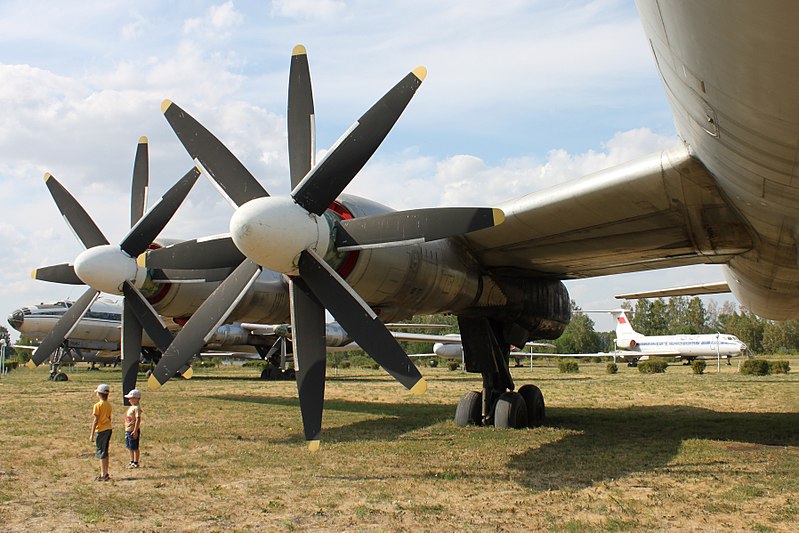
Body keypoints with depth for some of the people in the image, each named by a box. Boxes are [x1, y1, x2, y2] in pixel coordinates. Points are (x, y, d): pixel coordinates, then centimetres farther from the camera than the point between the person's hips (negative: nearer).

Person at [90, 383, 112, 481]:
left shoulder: (98, 405, -14)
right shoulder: (109, 405, 8)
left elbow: (96, 420, -15)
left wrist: (92, 434, -11)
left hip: (101, 430, -7)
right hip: (108, 429, 7)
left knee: (101, 452, -2)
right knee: (105, 452, 16)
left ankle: (103, 475, -3)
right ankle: (105, 473, 22)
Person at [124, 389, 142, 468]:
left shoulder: (137, 408, -16)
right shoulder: (131, 407, 14)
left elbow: (138, 420, -23)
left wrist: (135, 431, -26)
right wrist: (126, 430, 22)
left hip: (133, 431, -10)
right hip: (128, 430, 10)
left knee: (135, 447, -1)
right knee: (130, 447, 18)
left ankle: (136, 463, 6)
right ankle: (132, 462, 29)